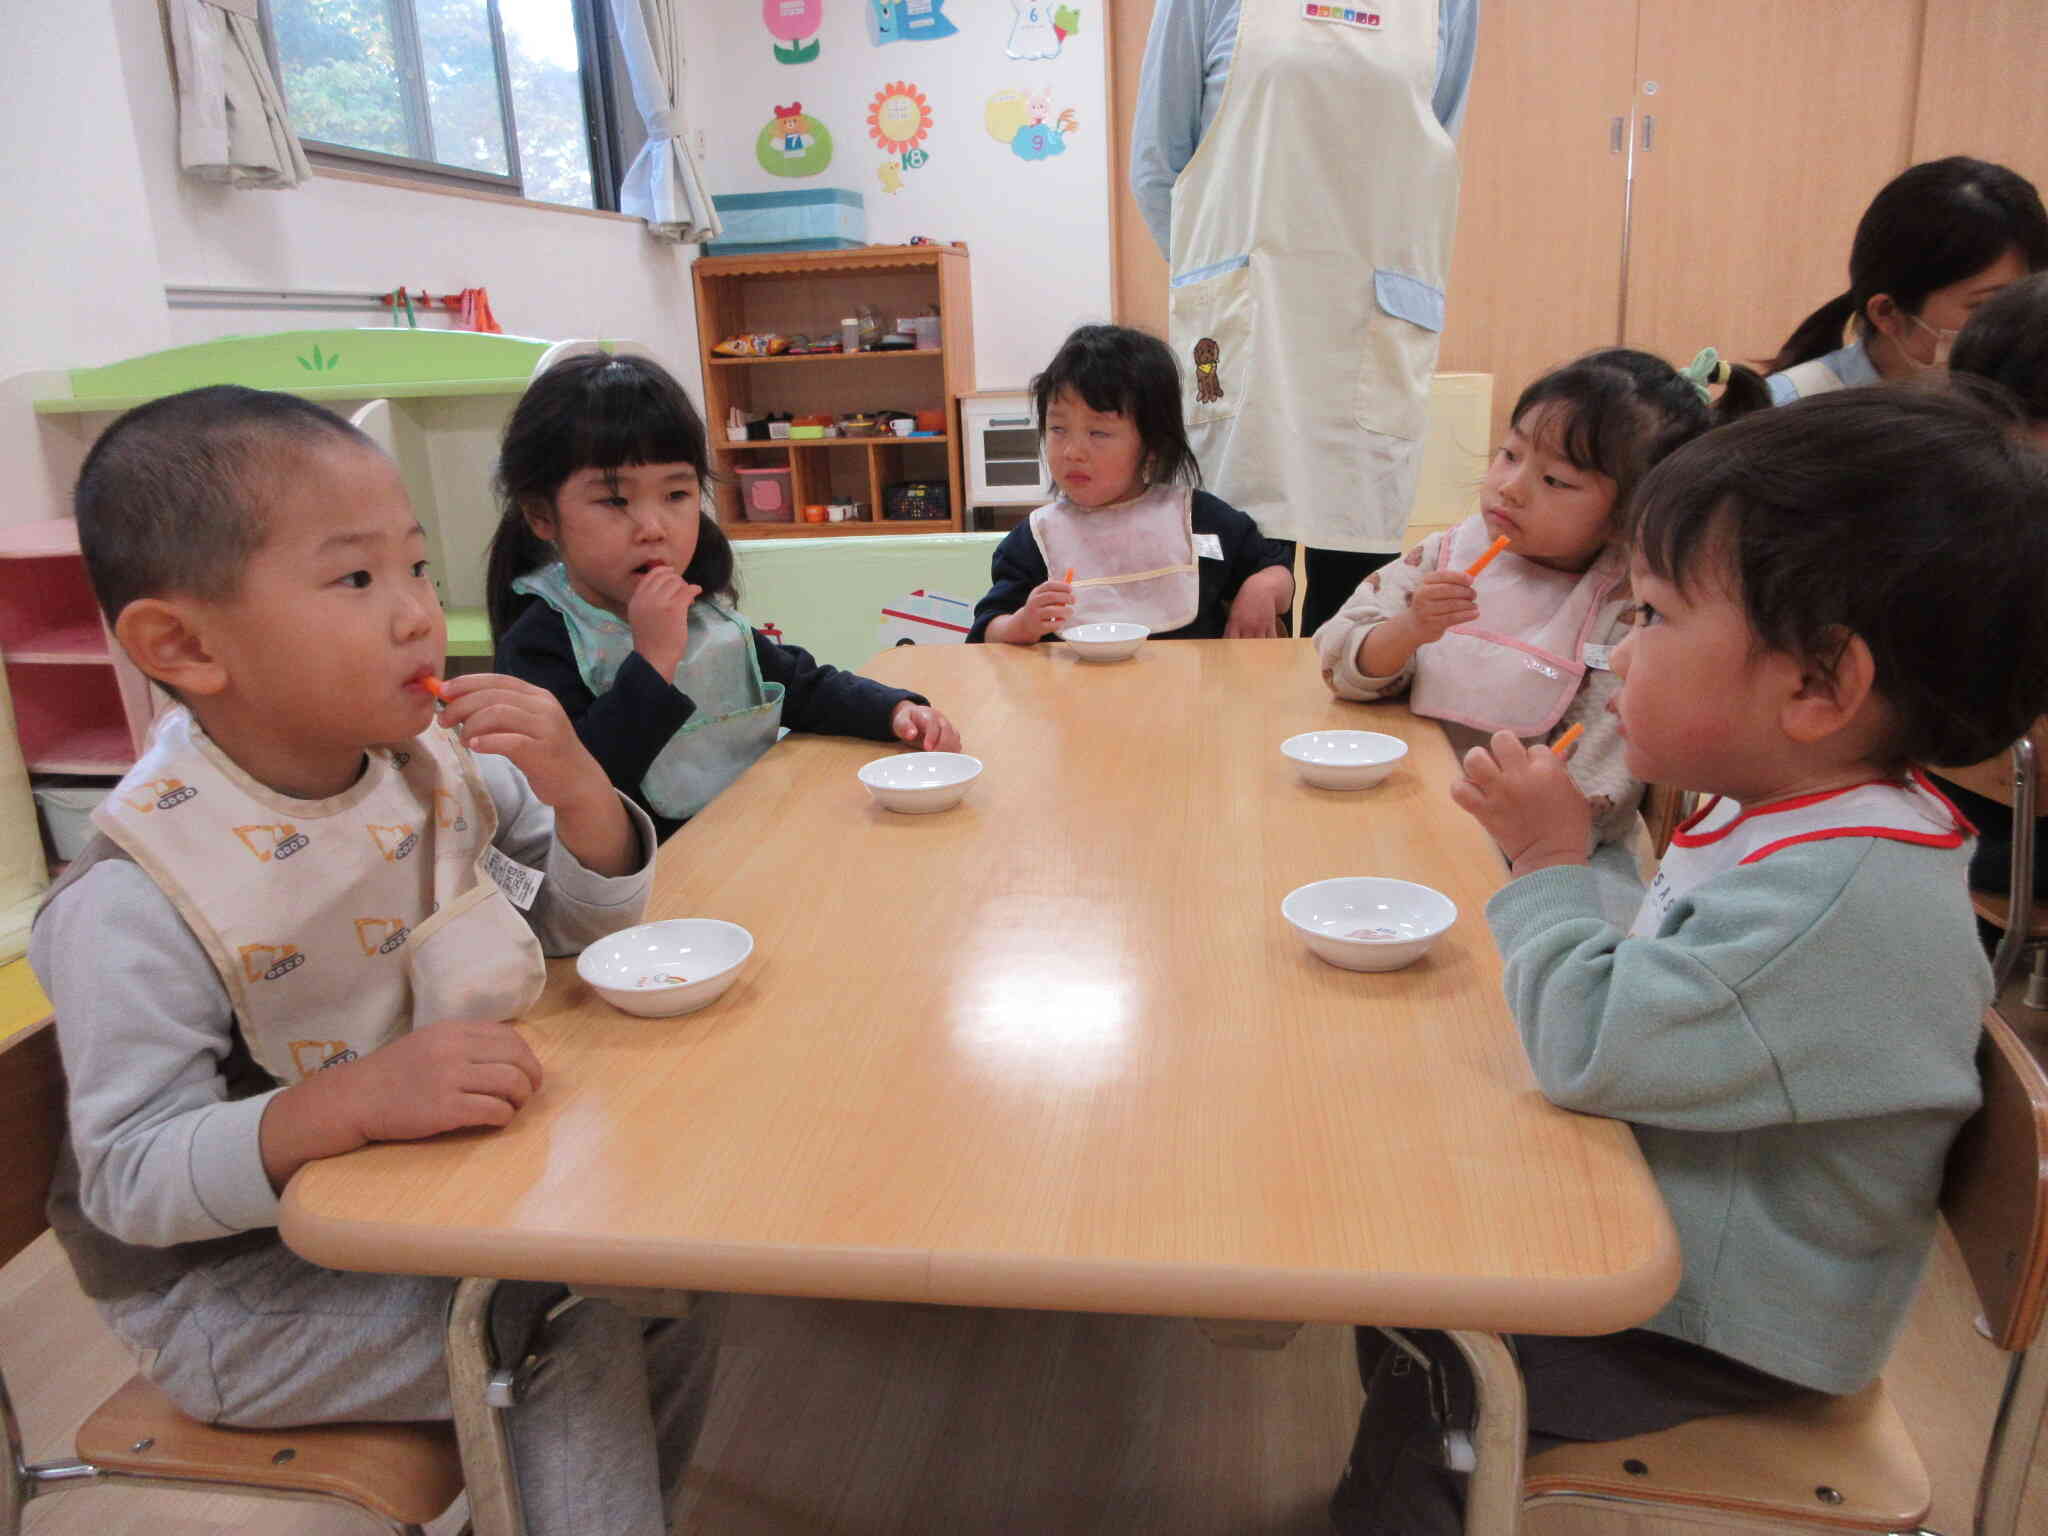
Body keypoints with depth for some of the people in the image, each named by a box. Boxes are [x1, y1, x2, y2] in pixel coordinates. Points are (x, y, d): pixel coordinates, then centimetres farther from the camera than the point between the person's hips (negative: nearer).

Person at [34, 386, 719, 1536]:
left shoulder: (436, 763, -8)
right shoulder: (136, 902, -25)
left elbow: (593, 921, 0)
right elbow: (129, 1179, -24)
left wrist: (575, 783, -21)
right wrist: (354, 1099, -40)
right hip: (241, 1281, -6)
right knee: (583, 1355, -19)